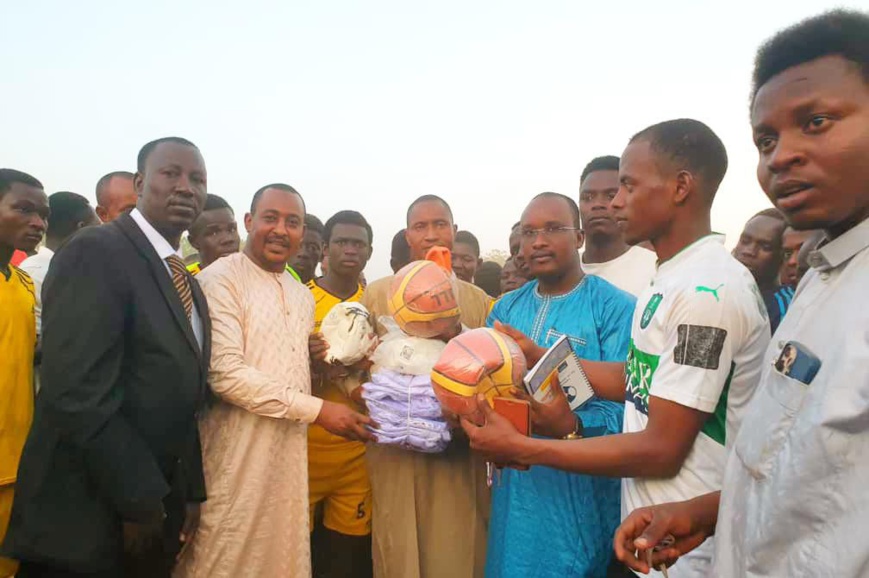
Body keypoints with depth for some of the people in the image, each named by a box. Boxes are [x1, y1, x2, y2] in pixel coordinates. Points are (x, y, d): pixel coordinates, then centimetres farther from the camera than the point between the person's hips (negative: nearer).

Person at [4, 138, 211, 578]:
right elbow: (78, 394, -24)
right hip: (85, 521, -8)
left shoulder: (186, 281, 10)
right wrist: (140, 502, -18)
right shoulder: (95, 252, -16)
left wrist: (190, 492, 7)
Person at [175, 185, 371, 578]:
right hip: (237, 459, -6)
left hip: (290, 456, 7)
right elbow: (225, 373, -19)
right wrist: (316, 410, -17)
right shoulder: (221, 280, -11)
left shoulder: (303, 297, 13)